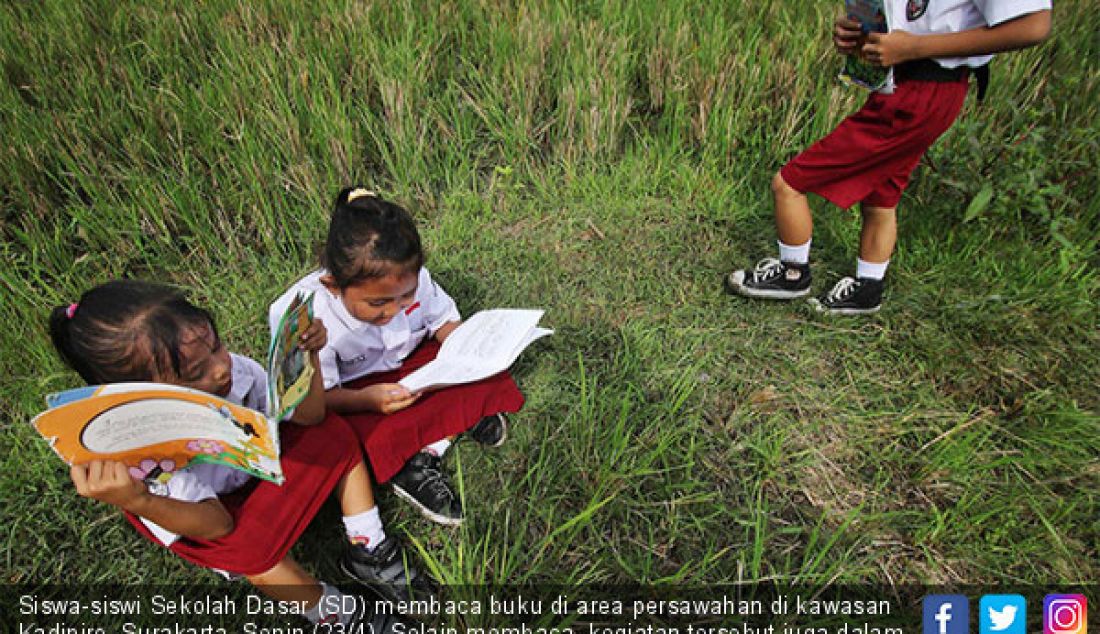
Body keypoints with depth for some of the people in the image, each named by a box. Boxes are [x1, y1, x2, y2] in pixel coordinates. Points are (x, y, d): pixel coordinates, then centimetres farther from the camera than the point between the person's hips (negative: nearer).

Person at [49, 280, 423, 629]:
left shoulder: (235, 370, -26)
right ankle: (338, 618, -13)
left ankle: (367, 551, -3)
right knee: (249, 547, -35)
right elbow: (218, 526, -33)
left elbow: (308, 417, -15)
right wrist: (137, 504, -50)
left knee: (334, 435, -10)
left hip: (256, 457, 5)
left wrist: (308, 356, -32)